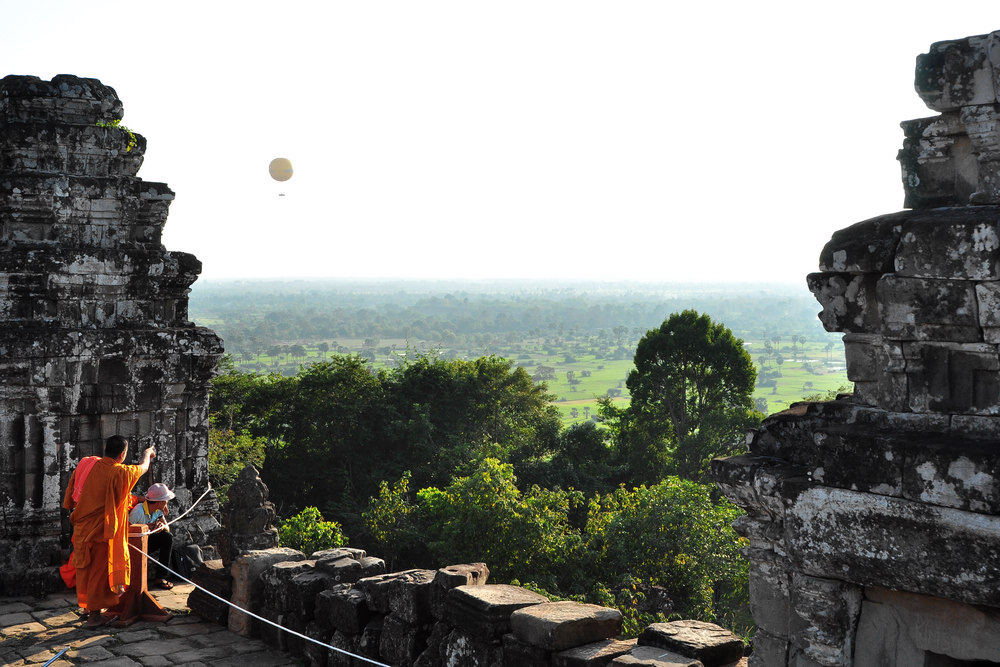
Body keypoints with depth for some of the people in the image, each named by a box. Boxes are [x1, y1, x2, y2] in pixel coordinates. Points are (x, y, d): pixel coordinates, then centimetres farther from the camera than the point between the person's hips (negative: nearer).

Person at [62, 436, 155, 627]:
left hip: (82, 527, 6)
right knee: (100, 570, 2)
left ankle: (88, 604, 33)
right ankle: (95, 615, 6)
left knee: (86, 568, 18)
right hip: (102, 529, -6)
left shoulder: (90, 465, -1)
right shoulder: (120, 473, -14)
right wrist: (148, 454, 26)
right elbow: (143, 468, 5)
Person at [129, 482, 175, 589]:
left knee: (168, 537, -15)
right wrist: (147, 527, -30)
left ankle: (162, 577, -16)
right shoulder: (138, 512, -24)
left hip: (147, 539, 7)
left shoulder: (158, 510, -1)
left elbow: (167, 528, -1)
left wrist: (162, 526, -25)